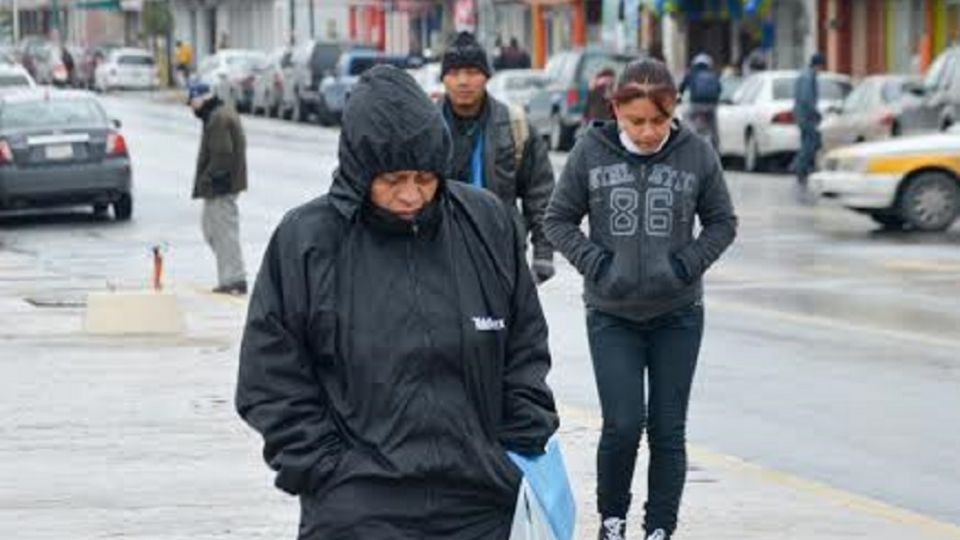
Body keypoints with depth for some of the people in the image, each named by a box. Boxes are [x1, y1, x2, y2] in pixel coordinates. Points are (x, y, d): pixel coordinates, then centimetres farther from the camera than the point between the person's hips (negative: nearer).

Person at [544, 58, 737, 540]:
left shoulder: (696, 154, -5)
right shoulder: (591, 152, -6)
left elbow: (722, 223, 7)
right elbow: (558, 220, 4)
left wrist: (688, 263, -8)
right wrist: (594, 263, -9)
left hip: (678, 314, 1)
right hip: (611, 315, -1)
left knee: (668, 429, 5)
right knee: (623, 424, -7)